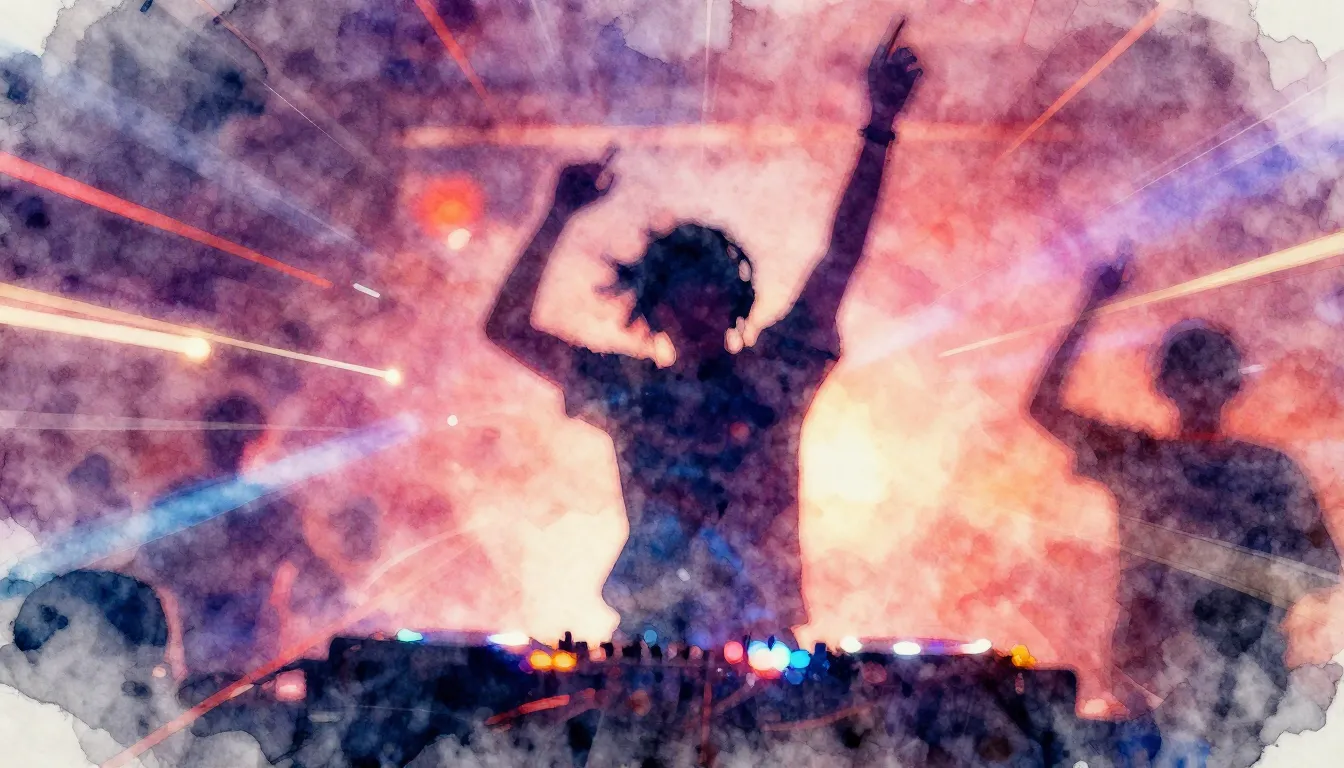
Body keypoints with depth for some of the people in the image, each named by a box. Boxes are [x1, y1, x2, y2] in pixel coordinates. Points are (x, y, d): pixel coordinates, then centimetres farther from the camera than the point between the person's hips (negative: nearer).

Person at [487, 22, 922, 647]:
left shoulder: (772, 377, 5)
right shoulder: (626, 390, 7)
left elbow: (841, 257, 0)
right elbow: (508, 327, 5)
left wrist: (879, 128, -4)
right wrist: (561, 215, 0)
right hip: (646, 636, 1)